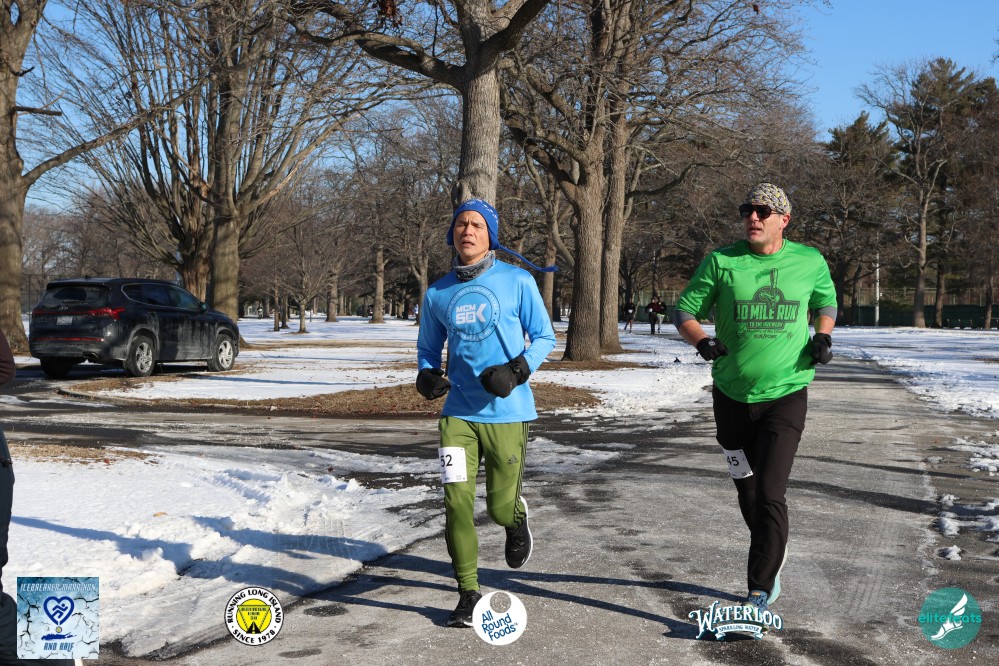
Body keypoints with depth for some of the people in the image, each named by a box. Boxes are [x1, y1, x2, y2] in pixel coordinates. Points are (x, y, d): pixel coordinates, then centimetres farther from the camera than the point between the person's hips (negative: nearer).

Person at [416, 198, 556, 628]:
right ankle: (468, 593, 11)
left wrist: (517, 370, -16)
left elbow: (544, 337, 2)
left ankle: (517, 521, 43)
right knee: (456, 500, -6)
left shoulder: (517, 282, -4)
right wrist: (427, 374, -4)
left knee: (501, 507, 4)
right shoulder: (437, 294, 6)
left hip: (506, 411, -2)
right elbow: (428, 347, 18)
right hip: (458, 412, 2)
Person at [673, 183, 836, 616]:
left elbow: (826, 301, 18)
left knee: (769, 495, -13)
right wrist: (701, 341, -20)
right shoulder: (721, 262, -5)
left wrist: (822, 337, -2)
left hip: (785, 396, -2)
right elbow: (684, 309, 0)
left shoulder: (810, 262, -1)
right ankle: (772, 557, 44)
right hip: (731, 395, 2)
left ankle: (760, 593, -4)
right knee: (746, 488, 17)